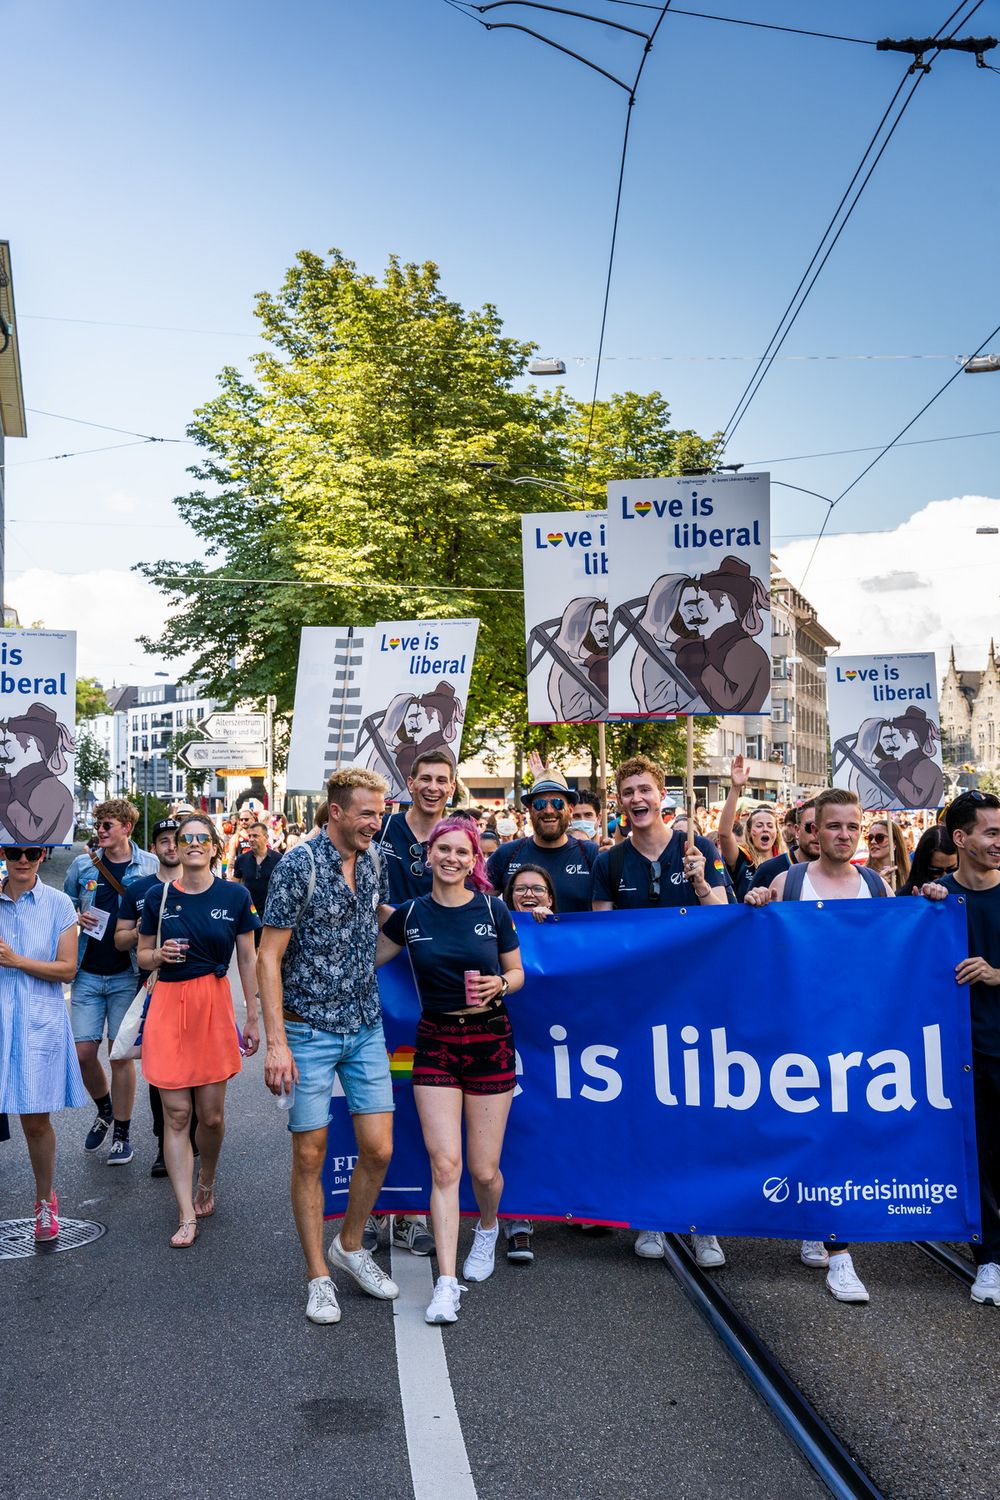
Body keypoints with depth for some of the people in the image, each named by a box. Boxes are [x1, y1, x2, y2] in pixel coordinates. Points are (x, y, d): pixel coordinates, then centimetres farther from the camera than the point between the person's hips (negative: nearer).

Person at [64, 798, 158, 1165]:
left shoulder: (150, 866, -2)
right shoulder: (82, 865, 5)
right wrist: (75, 918, -5)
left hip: (127, 973, -3)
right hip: (88, 973, 3)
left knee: (121, 1054, 2)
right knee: (83, 1052, 2)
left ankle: (121, 1133, 17)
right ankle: (105, 1110, 31)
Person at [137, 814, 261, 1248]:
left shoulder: (234, 896, 0)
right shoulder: (159, 897, 2)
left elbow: (247, 960, 5)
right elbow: (142, 956, 13)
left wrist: (253, 1017, 6)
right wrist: (159, 954, -11)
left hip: (216, 1005, 0)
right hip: (168, 1004, 0)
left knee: (212, 1114, 4)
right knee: (176, 1114, -1)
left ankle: (206, 1183, 34)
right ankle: (187, 1217, 6)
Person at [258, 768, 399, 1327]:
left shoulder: (374, 860, 4)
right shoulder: (299, 866, -14)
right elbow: (269, 958, -14)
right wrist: (276, 1043, -19)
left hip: (367, 1029, 5)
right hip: (309, 1031, -5)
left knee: (379, 1150, 4)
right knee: (310, 1155, 4)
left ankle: (351, 1245, 28)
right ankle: (319, 1275, 19)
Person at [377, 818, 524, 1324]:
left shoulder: (492, 910, -3)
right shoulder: (410, 914, 0)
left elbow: (518, 972, 6)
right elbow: (365, 958, 14)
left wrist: (498, 985, -13)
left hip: (490, 1041, -1)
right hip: (435, 1043, 1)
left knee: (484, 1168, 5)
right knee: (445, 1165, -8)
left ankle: (487, 1228, 39)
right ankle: (446, 1283, 0)